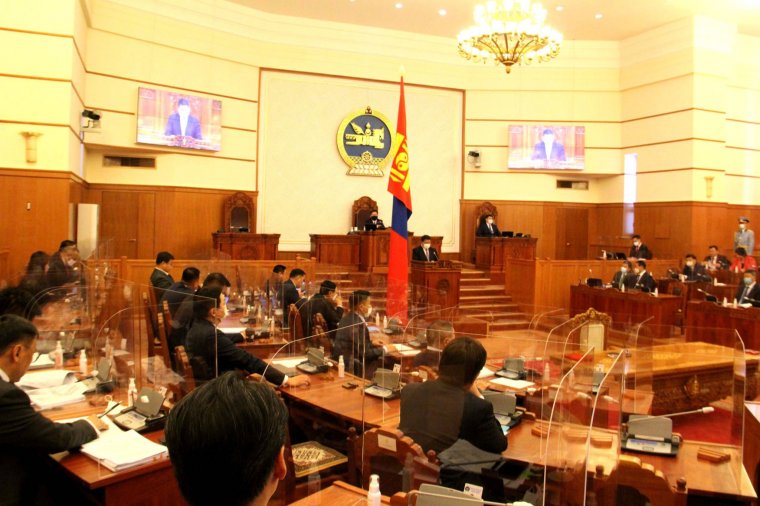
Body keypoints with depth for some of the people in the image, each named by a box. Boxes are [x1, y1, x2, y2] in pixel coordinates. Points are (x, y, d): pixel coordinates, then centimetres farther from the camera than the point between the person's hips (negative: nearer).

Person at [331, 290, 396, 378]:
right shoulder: (357, 324, -23)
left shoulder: (348, 318, 5)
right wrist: (385, 349, -8)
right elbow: (364, 352, -21)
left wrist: (371, 343, 14)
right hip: (349, 367, -9)